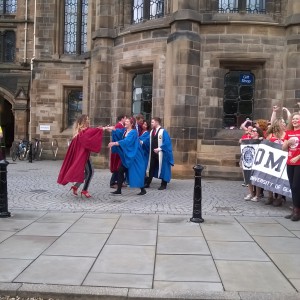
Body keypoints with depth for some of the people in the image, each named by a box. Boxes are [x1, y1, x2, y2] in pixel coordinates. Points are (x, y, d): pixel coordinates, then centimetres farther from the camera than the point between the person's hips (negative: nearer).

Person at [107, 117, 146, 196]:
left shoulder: (133, 132, -17)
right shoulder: (124, 130, 10)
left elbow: (126, 141, -30)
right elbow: (118, 132, -8)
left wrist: (114, 143, -39)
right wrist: (113, 129, -27)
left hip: (133, 156, -8)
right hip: (125, 155, 8)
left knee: (136, 172, -2)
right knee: (120, 171, 4)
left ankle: (143, 190, 12)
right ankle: (119, 190, 10)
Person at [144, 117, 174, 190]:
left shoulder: (163, 131, -12)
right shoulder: (152, 131, 9)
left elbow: (167, 142, -18)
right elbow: (149, 141, 12)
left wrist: (159, 149, -21)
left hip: (160, 153, -6)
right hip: (153, 153, 6)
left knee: (162, 168, 4)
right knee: (151, 168, 9)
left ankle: (163, 184, 13)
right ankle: (148, 183, 14)